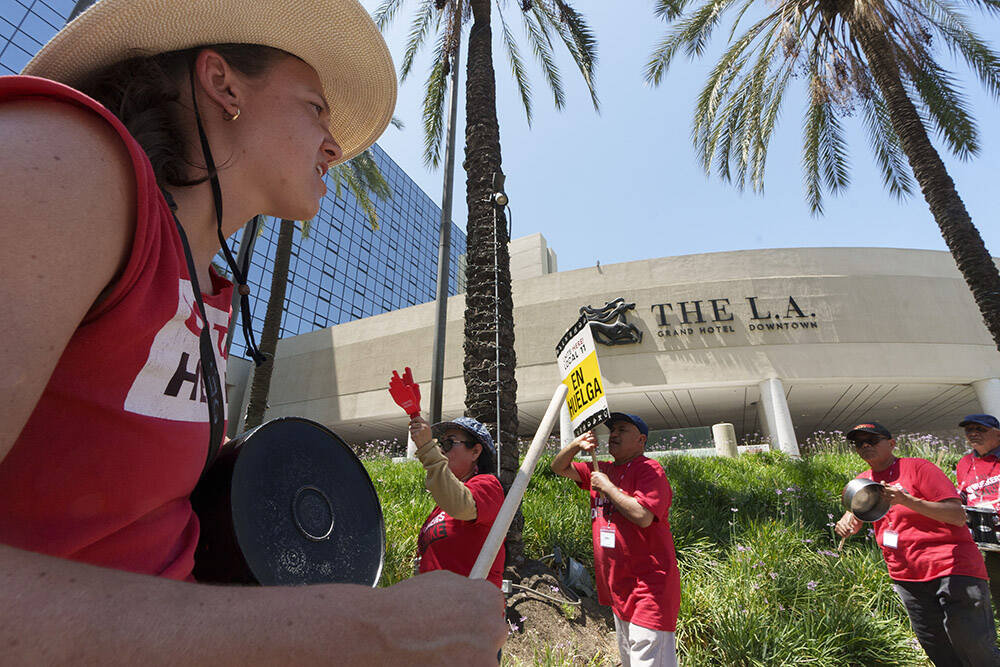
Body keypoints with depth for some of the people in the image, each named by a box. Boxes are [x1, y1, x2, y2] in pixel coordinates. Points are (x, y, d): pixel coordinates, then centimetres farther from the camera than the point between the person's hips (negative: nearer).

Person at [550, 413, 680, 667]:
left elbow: (643, 516, -26)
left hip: (649, 587, -8)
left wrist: (606, 486, -16)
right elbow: (559, 467, 12)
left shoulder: (650, 470, -12)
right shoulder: (601, 471, 11)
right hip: (619, 588, 8)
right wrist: (576, 444, -6)